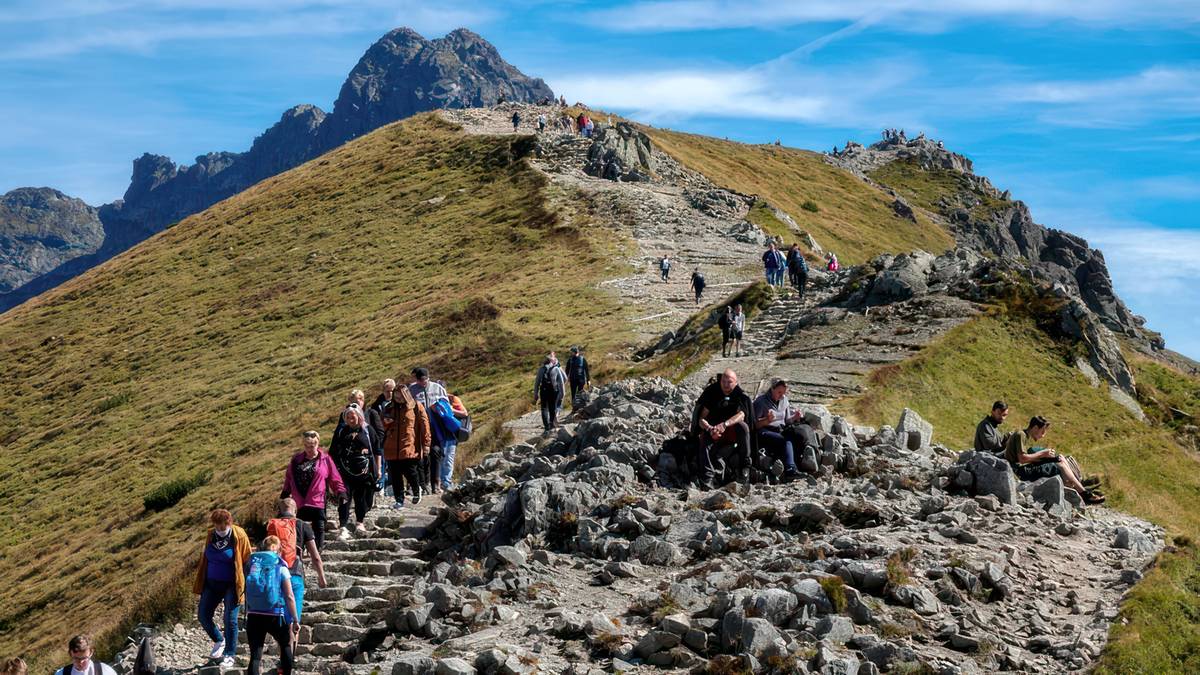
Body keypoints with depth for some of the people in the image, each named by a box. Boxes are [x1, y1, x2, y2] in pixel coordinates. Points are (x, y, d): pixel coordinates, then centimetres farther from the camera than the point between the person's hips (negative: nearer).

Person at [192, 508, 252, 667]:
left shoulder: (239, 536, -12)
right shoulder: (211, 535, 2)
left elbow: (247, 561, -9)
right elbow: (204, 558, 14)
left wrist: (247, 587, -11)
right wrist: (200, 584, 14)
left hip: (231, 585, -5)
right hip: (212, 583, 5)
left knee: (230, 619, -5)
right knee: (203, 615, 3)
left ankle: (229, 655, 7)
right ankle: (219, 641, 28)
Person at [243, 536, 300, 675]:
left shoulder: (251, 564, 7)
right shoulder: (281, 567, -1)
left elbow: (246, 591, 9)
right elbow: (289, 597, -5)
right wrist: (295, 620, -1)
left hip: (253, 616, 2)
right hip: (274, 616, -2)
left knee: (255, 655, 2)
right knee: (286, 646, 23)